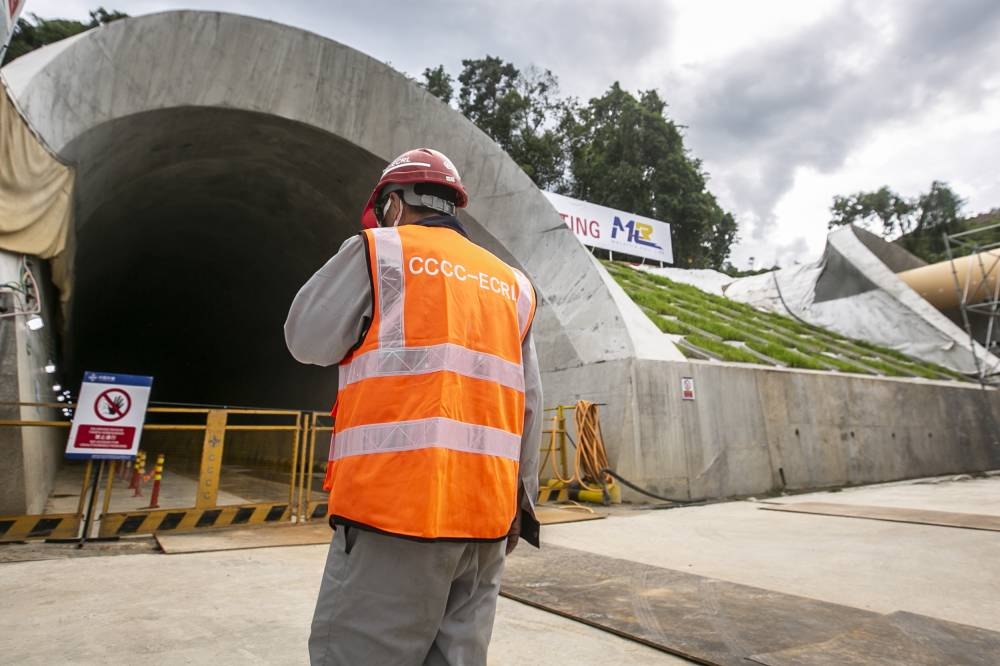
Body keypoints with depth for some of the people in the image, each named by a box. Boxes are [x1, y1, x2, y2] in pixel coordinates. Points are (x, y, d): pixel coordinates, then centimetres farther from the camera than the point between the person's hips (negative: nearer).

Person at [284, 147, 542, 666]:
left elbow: (307, 341, 7)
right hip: (486, 511, 6)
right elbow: (529, 405, 14)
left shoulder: (378, 251, 2)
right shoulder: (510, 284, 17)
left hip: (396, 501, -6)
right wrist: (519, 503, 19)